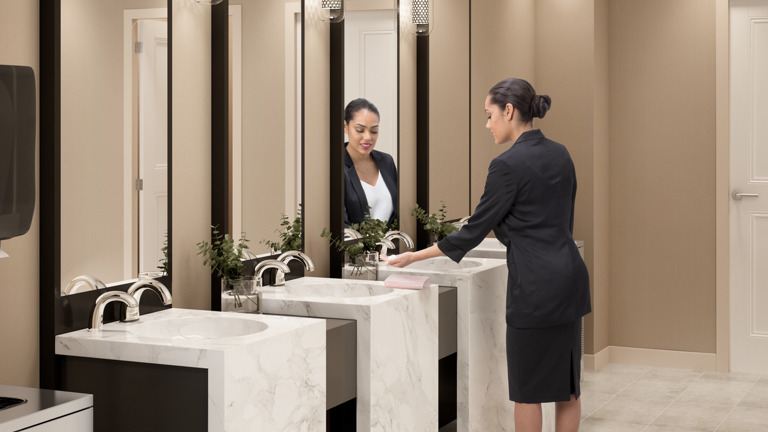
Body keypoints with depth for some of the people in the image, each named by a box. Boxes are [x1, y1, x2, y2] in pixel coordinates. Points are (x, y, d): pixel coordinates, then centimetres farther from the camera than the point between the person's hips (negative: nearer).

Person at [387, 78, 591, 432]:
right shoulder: (560, 154, 10)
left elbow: (475, 230, -10)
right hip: (570, 276, 8)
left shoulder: (508, 164, -14)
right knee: (566, 383, 12)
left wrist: (414, 257, -3)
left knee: (528, 388, 3)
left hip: (535, 285, -8)